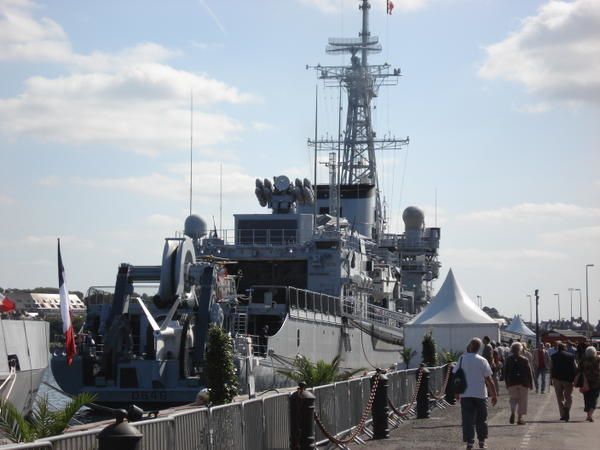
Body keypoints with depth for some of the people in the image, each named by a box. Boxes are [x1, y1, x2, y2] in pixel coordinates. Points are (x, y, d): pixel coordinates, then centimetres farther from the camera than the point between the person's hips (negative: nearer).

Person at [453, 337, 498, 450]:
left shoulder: (462, 359, -3)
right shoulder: (482, 361, -6)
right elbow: (489, 380, -6)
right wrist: (494, 395, 1)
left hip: (465, 394, 0)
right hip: (480, 394, 0)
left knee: (467, 419, 0)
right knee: (481, 419, 15)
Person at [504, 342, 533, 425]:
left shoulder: (508, 360, -1)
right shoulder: (525, 360, -5)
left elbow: (505, 373, 3)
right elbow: (529, 373, -3)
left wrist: (507, 383, 12)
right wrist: (531, 384, 5)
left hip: (512, 383, 1)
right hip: (523, 383, -1)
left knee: (513, 398, 14)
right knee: (522, 400, 8)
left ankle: (512, 411, -14)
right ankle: (520, 418, 5)